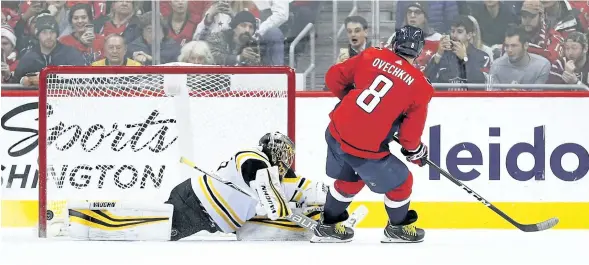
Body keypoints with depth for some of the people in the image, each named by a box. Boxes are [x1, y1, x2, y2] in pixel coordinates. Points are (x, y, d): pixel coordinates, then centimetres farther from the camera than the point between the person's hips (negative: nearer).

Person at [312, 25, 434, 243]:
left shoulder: (372, 56, 1)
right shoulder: (420, 86, -7)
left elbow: (333, 78, 8)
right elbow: (410, 133, -4)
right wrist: (416, 151, 16)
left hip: (336, 133, 5)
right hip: (366, 149, -5)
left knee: (350, 179, 31)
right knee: (400, 182, 19)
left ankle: (328, 226, 41)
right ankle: (398, 228, 35)